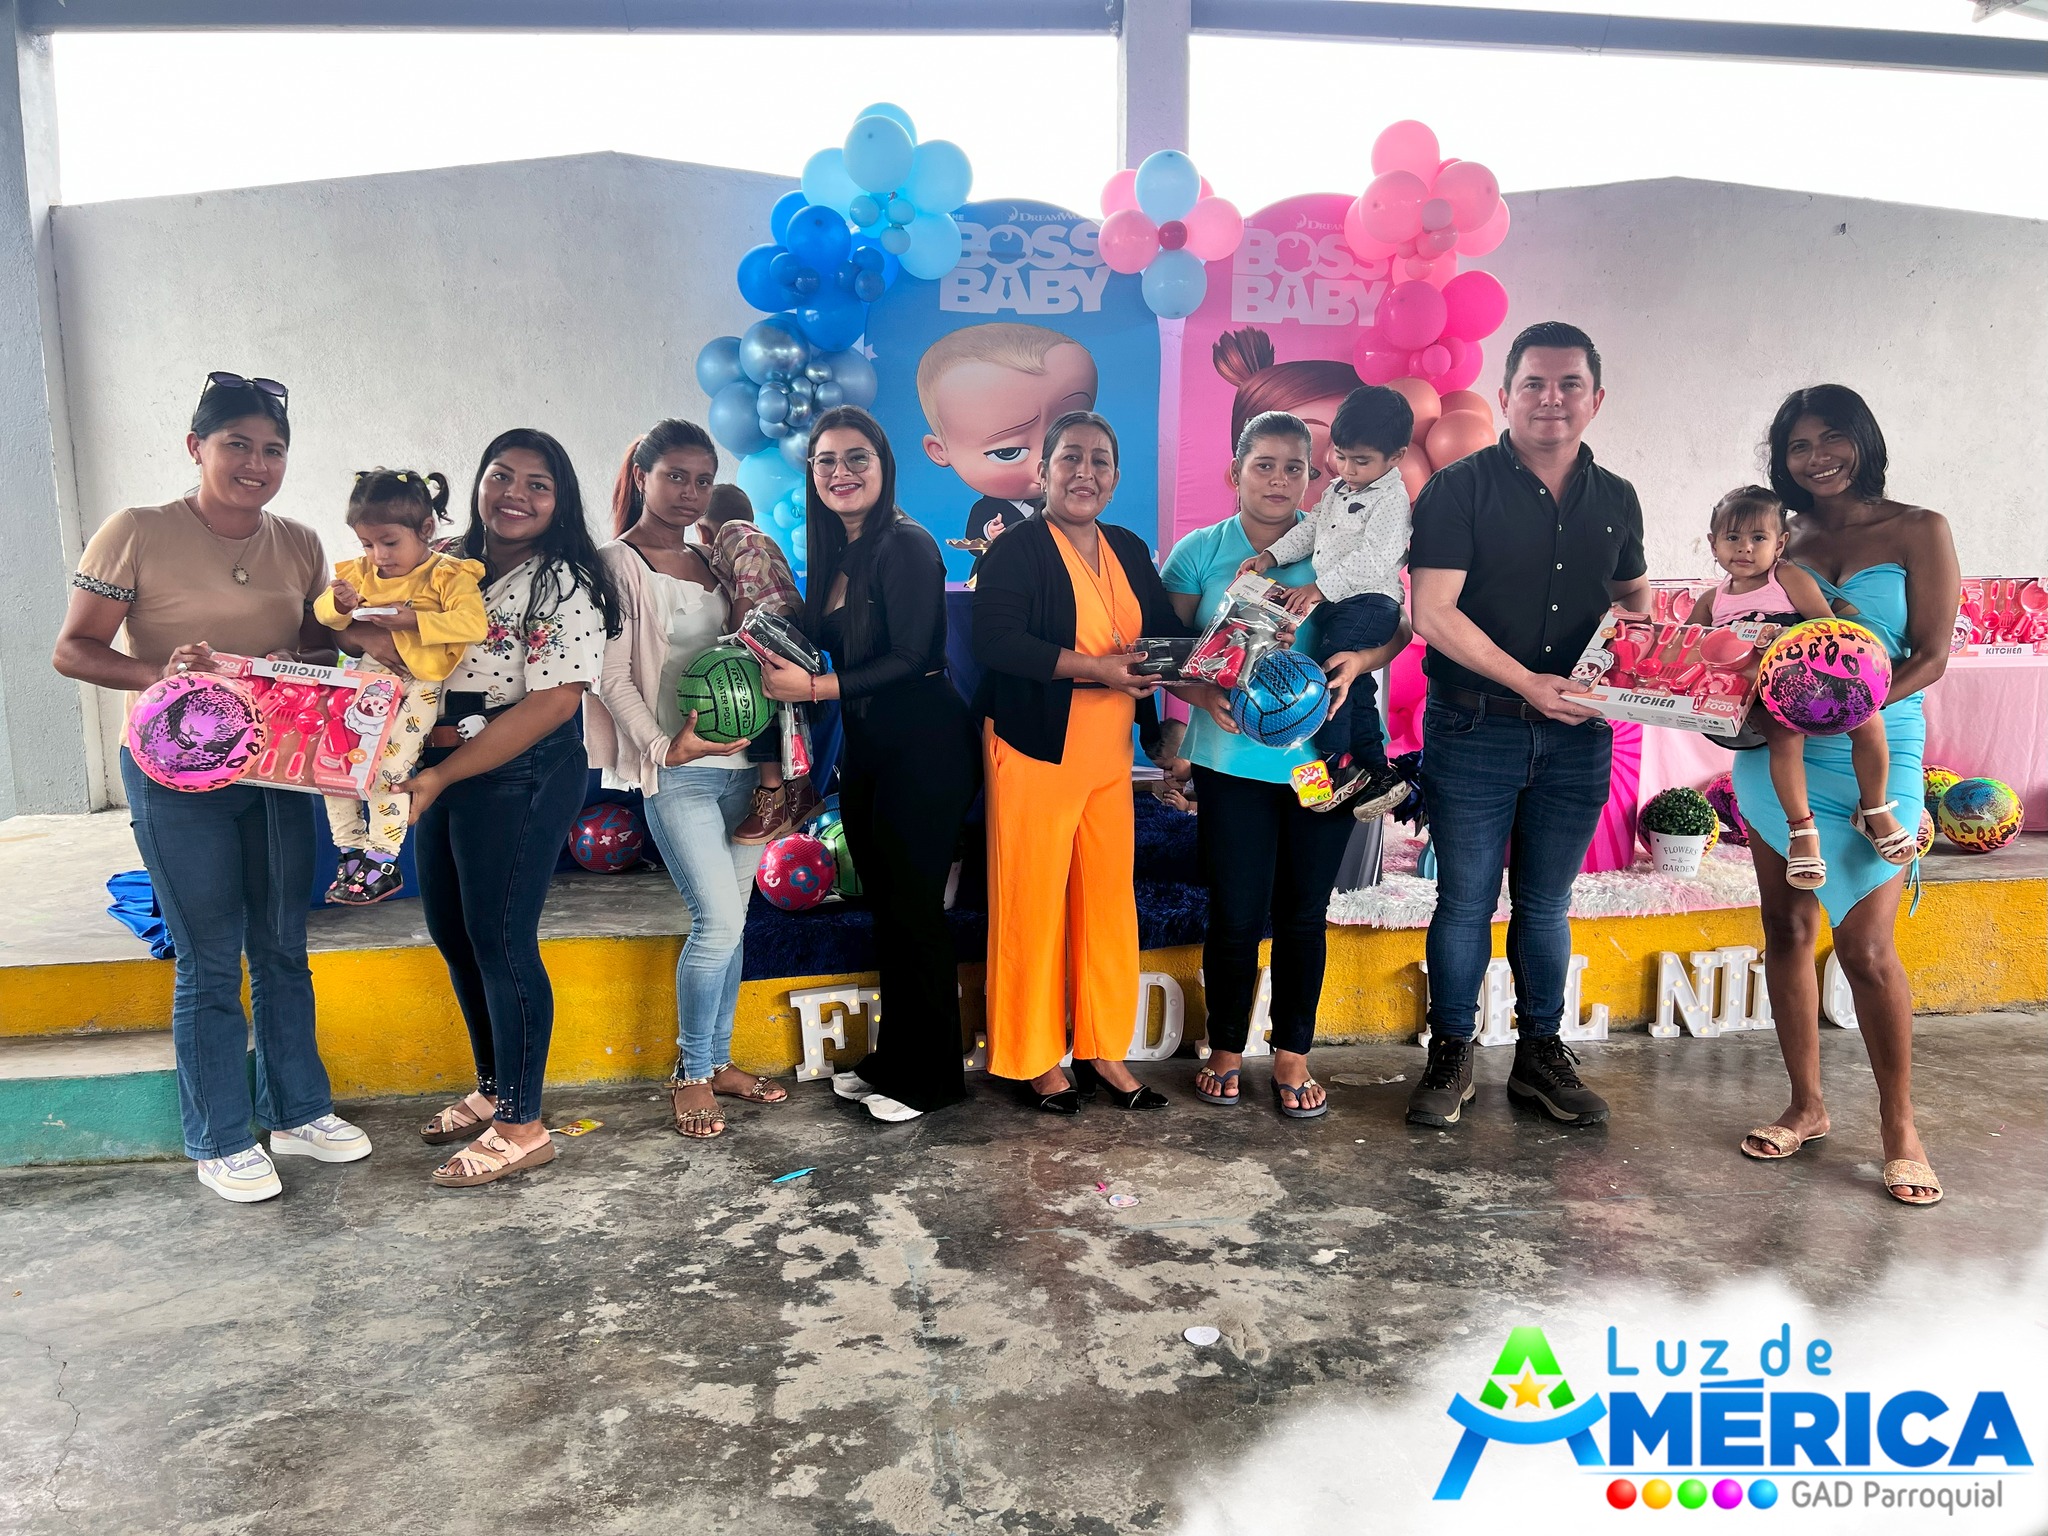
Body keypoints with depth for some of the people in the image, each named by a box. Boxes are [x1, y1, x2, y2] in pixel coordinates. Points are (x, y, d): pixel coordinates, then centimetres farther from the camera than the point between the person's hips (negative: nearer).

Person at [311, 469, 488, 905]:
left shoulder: (448, 575, -6)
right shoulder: (362, 571, 14)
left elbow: (473, 622, -20)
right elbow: (322, 612, 13)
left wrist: (414, 621, -24)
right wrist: (340, 604, -10)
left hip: (418, 687, -7)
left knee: (387, 765, -15)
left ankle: (382, 862, -1)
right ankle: (352, 852, 14)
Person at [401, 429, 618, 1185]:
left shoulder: (564, 585, -12)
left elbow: (550, 703, -19)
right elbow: (407, 661, 19)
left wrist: (442, 776, -21)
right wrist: (371, 631, -5)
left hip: (519, 779, -8)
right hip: (442, 772, 8)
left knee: (499, 941, -2)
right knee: (452, 933, 15)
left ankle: (521, 1125, 12)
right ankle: (493, 1088, 34)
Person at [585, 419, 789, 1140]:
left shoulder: (713, 561, 17)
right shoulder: (615, 564, -1)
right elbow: (613, 675, -8)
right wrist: (662, 745, -19)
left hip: (739, 762, 6)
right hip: (676, 772, -6)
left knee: (730, 920, 10)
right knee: (718, 920, -11)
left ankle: (718, 1061, 23)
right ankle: (691, 1074, 7)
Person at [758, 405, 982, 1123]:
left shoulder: (907, 546, -13)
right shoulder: (833, 557, 11)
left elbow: (910, 659, -19)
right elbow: (837, 654, 14)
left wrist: (813, 686, -21)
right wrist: (782, 664, -4)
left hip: (925, 747, -8)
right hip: (866, 749, 8)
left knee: (914, 908, -1)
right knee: (884, 905, 14)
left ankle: (928, 1077, 14)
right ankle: (891, 1059, 27)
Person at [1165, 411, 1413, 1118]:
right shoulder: (1199, 550, 3)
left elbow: (1398, 628, 5)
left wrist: (1361, 659, -16)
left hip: (1320, 758, 1)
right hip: (1232, 760, -1)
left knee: (1303, 913, 8)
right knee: (1237, 914, 1)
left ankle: (1293, 1054, 24)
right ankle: (1226, 1050, 22)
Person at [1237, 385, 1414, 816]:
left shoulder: (1391, 499, -11)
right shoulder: (1337, 490, 15)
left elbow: (1372, 559, -20)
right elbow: (1310, 529, 21)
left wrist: (1321, 587, -24)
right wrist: (1272, 555, 7)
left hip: (1369, 603, -9)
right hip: (1336, 604, 9)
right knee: (1355, 686, 12)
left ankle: (1337, 764, -9)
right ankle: (1377, 772, 22)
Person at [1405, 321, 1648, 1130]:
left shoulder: (1617, 500, 10)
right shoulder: (1460, 488, -6)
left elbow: (1633, 596, 23)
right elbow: (1433, 614, -13)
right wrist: (1528, 682, -17)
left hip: (1577, 735, 4)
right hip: (1475, 729, -4)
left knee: (1547, 904, 14)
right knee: (1465, 901, 4)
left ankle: (1542, 1055, 28)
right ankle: (1450, 1056, 20)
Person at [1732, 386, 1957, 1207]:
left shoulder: (1918, 531, 1)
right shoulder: (1783, 540, 10)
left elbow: (1931, 656, -5)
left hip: (1872, 760, -3)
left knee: (1865, 945, -8)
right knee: (1787, 930, 7)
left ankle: (1899, 1126, 9)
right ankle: (1806, 1106, 21)